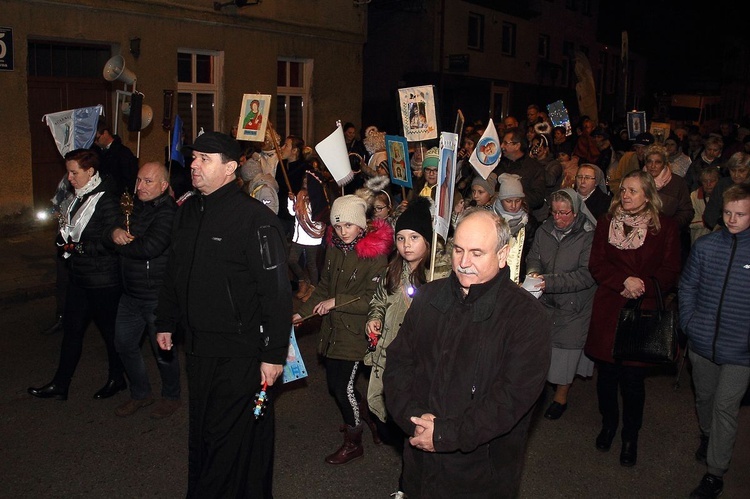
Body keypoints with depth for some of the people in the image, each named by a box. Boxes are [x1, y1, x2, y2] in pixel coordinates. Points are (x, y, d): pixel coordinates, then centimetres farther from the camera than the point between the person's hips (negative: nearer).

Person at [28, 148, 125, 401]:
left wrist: (77, 247, -18)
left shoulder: (106, 200, -17)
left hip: (102, 280, -8)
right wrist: (64, 240, -1)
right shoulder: (76, 197, 9)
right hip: (78, 276, 8)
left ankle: (117, 379, 26)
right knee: (71, 328, 13)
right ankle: (60, 385, 22)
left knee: (109, 329, 8)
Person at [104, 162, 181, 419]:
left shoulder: (168, 212, -18)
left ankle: (171, 397, 29)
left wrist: (119, 244, -13)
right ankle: (140, 393, 36)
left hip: (158, 296, -8)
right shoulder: (133, 206, 8)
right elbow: (106, 237, 7)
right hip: (131, 293, 8)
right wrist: (114, 232, -18)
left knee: (163, 349, 7)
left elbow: (151, 247, -30)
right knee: (124, 343, 17)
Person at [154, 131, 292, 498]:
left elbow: (277, 291, -19)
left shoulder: (255, 218, -17)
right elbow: (173, 272, 19)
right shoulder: (188, 211, 8)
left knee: (233, 438, 4)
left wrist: (274, 353, -19)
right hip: (197, 347, 8)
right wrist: (166, 322, 20)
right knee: (201, 433, 21)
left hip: (241, 355, -7)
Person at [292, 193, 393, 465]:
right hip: (332, 329, 7)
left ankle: (353, 443, 19)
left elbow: (372, 299, -18)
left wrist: (336, 301, -18)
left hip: (355, 331, -6)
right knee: (334, 384, 13)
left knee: (343, 386, -2)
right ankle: (363, 414, 42)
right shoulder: (334, 249, 4)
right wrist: (302, 312, 9)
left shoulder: (375, 255, -16)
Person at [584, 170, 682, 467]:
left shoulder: (665, 228, 1)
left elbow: (670, 272, 0)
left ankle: (630, 436, 23)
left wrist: (643, 286, -16)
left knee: (633, 378, 2)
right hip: (608, 309, 2)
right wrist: (625, 281, -15)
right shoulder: (607, 223, 6)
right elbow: (596, 264, 0)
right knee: (606, 373, 10)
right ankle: (608, 423, 35)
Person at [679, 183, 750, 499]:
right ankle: (707, 436, 49)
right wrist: (689, 324, 0)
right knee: (704, 397, 21)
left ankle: (715, 473, 13)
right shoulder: (706, 246, -3)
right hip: (702, 343, 3)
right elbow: (687, 287, 7)